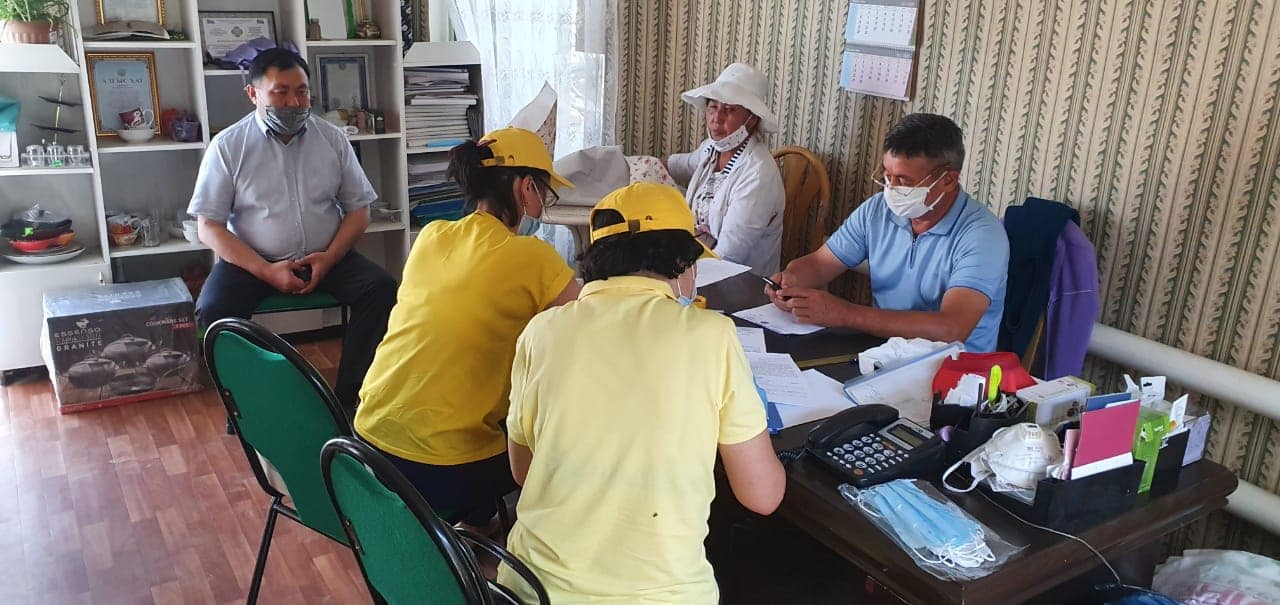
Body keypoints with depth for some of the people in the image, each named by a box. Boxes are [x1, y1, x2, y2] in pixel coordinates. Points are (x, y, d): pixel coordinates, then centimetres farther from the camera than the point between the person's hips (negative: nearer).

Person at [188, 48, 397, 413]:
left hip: (327, 257, 2)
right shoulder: (228, 146, -4)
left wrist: (329, 257, -13)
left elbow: (358, 209, 5)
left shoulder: (332, 139, 3)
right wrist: (266, 271, -18)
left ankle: (348, 397, -15)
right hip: (253, 260, -1)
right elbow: (209, 227, -6)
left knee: (381, 288, -24)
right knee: (212, 310, -29)